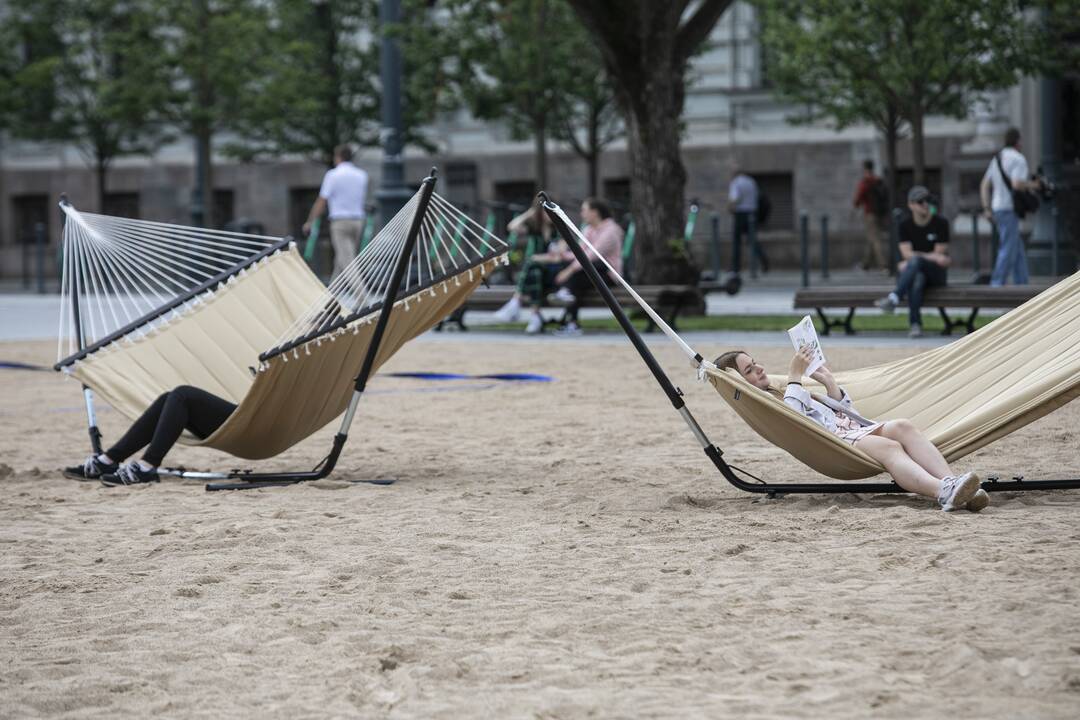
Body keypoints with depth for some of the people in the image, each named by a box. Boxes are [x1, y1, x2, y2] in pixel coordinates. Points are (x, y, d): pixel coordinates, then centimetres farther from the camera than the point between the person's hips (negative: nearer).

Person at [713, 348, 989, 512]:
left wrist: (827, 380, 26)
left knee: (901, 426, -25)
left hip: (854, 430, 8)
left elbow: (844, 409, 38)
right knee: (887, 446, -35)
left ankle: (952, 485, -47)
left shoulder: (779, 393, 38)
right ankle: (944, 492, -61)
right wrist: (795, 376, -1)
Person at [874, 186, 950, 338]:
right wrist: (933, 257, -19)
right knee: (916, 280, -37)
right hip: (915, 272, 2)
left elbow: (940, 254, -8)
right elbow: (907, 253, -6)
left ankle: (894, 298, -52)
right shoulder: (906, 225, 5)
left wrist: (909, 263, -13)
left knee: (915, 261, -36)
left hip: (936, 273, -2)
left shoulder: (940, 223, -3)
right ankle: (915, 325, -44)